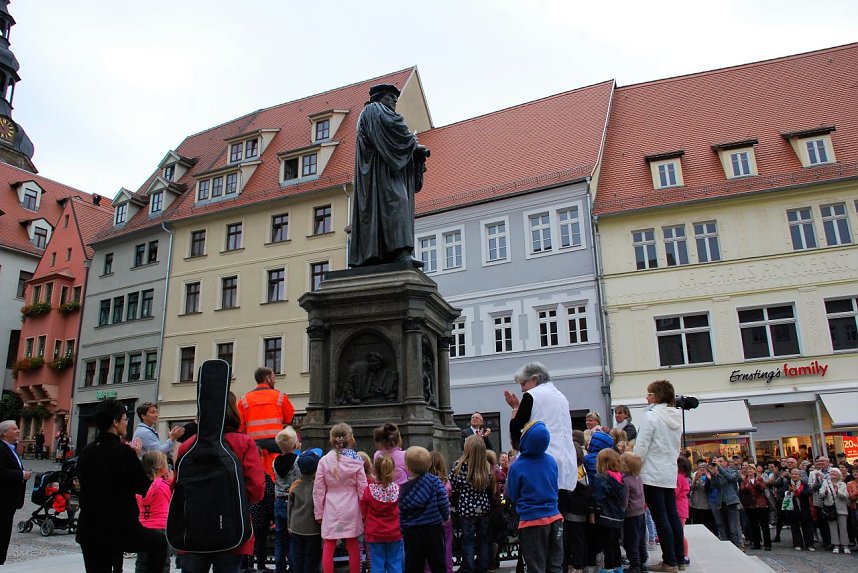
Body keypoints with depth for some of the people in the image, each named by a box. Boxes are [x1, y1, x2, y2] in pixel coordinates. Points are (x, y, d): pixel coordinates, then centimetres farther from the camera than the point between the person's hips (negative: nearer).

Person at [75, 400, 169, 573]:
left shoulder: (86, 452, 2)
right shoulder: (124, 451, -16)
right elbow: (144, 487, -8)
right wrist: (136, 457, 3)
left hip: (89, 532, 6)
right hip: (121, 530, -6)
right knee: (159, 542, 19)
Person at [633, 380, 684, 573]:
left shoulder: (651, 416, -13)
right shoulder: (675, 417, 9)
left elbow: (641, 447, -15)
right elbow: (676, 447, 17)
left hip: (652, 474, -8)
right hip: (670, 473, 8)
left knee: (660, 518, -3)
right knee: (672, 516, 11)